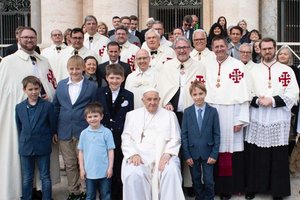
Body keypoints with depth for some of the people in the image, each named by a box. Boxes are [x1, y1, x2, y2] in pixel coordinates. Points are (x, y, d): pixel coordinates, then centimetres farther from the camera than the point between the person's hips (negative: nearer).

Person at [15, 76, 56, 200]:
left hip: (43, 148, -2)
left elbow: (53, 126, -1)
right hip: (25, 148, 2)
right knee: (27, 179, 12)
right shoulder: (19, 107, 3)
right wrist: (23, 142, 8)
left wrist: (46, 140, 4)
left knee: (45, 178, 8)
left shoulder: (48, 106, -7)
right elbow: (19, 127, 10)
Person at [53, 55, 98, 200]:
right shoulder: (61, 85, 7)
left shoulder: (91, 87, -2)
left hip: (84, 132, -3)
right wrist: (54, 129, 7)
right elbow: (56, 107, 10)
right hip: (64, 132, 3)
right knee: (69, 164, 13)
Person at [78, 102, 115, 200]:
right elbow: (81, 152, 5)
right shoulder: (84, 133, 0)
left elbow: (110, 151, -3)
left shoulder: (107, 132, -6)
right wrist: (82, 168, 3)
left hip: (104, 171, -2)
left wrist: (110, 168, -6)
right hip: (89, 172, 2)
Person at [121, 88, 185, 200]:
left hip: (163, 154, 0)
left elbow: (175, 139, 7)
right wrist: (133, 154, -11)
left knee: (171, 172, -31)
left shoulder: (170, 115, 15)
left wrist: (167, 154, -12)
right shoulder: (132, 115, 17)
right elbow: (126, 137, 8)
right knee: (133, 174, -30)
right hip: (139, 154, 0)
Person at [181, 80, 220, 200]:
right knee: (196, 181, 12)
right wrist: (186, 155, -5)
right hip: (193, 153, 1)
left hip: (207, 152, -1)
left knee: (208, 181, 2)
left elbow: (217, 134, -1)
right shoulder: (187, 112, 0)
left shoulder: (213, 111, -2)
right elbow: (184, 135, 0)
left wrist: (214, 154, -7)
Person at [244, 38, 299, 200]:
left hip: (279, 120, -1)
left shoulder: (286, 71, 5)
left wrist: (273, 101, -14)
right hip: (257, 119, 2)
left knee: (278, 157, 2)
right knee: (255, 155, 5)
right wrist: (257, 101, -11)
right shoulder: (253, 71, 12)